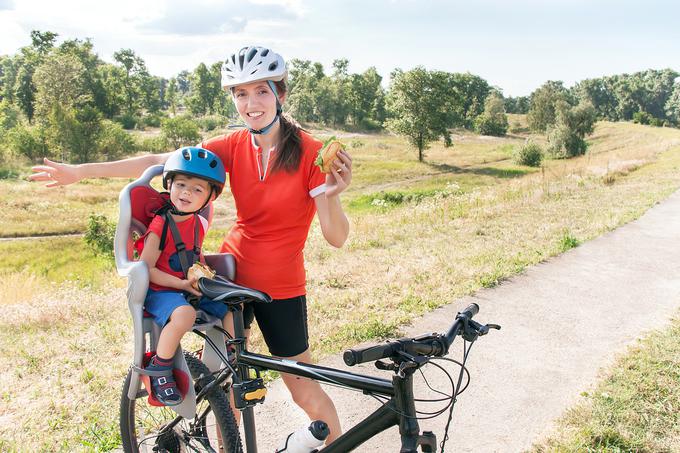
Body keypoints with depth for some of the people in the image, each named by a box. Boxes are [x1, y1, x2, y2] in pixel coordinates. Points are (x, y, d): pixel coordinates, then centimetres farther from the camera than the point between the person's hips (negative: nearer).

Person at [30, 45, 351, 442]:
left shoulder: (310, 152, -15)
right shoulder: (234, 147, -4)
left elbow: (337, 237, -17)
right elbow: (159, 161, -5)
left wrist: (331, 195, -37)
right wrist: (80, 171, -6)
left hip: (281, 288, -3)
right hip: (231, 273, 4)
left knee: (306, 393, 6)